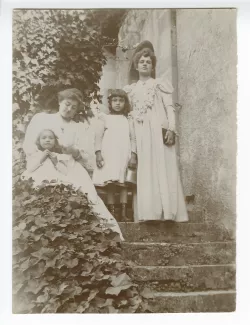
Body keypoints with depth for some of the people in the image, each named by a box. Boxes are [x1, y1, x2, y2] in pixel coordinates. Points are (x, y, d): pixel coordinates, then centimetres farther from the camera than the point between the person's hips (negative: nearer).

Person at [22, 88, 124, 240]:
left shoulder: (78, 127, 23)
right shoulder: (41, 118, 15)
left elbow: (82, 155, 14)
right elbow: (28, 144, 6)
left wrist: (73, 151, -10)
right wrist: (46, 155, -12)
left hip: (70, 167, 3)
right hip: (42, 165, -3)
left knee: (87, 192, -25)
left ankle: (107, 228, -27)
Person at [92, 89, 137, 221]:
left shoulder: (128, 120, 14)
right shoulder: (105, 118, 9)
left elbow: (133, 138, 10)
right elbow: (98, 137, 4)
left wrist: (133, 155, -2)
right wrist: (98, 153, -7)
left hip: (124, 156, 2)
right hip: (108, 155, -1)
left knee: (123, 183, -3)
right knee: (110, 184, -5)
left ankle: (124, 213, -2)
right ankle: (111, 213, -3)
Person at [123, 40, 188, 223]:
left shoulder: (160, 85, 14)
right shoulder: (131, 89, 21)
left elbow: (170, 108, 3)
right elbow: (131, 114, 17)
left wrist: (171, 129, -12)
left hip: (159, 131, -2)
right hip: (141, 134, 3)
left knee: (163, 169, -8)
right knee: (146, 172, -4)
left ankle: (166, 210, -9)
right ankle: (150, 210, -4)